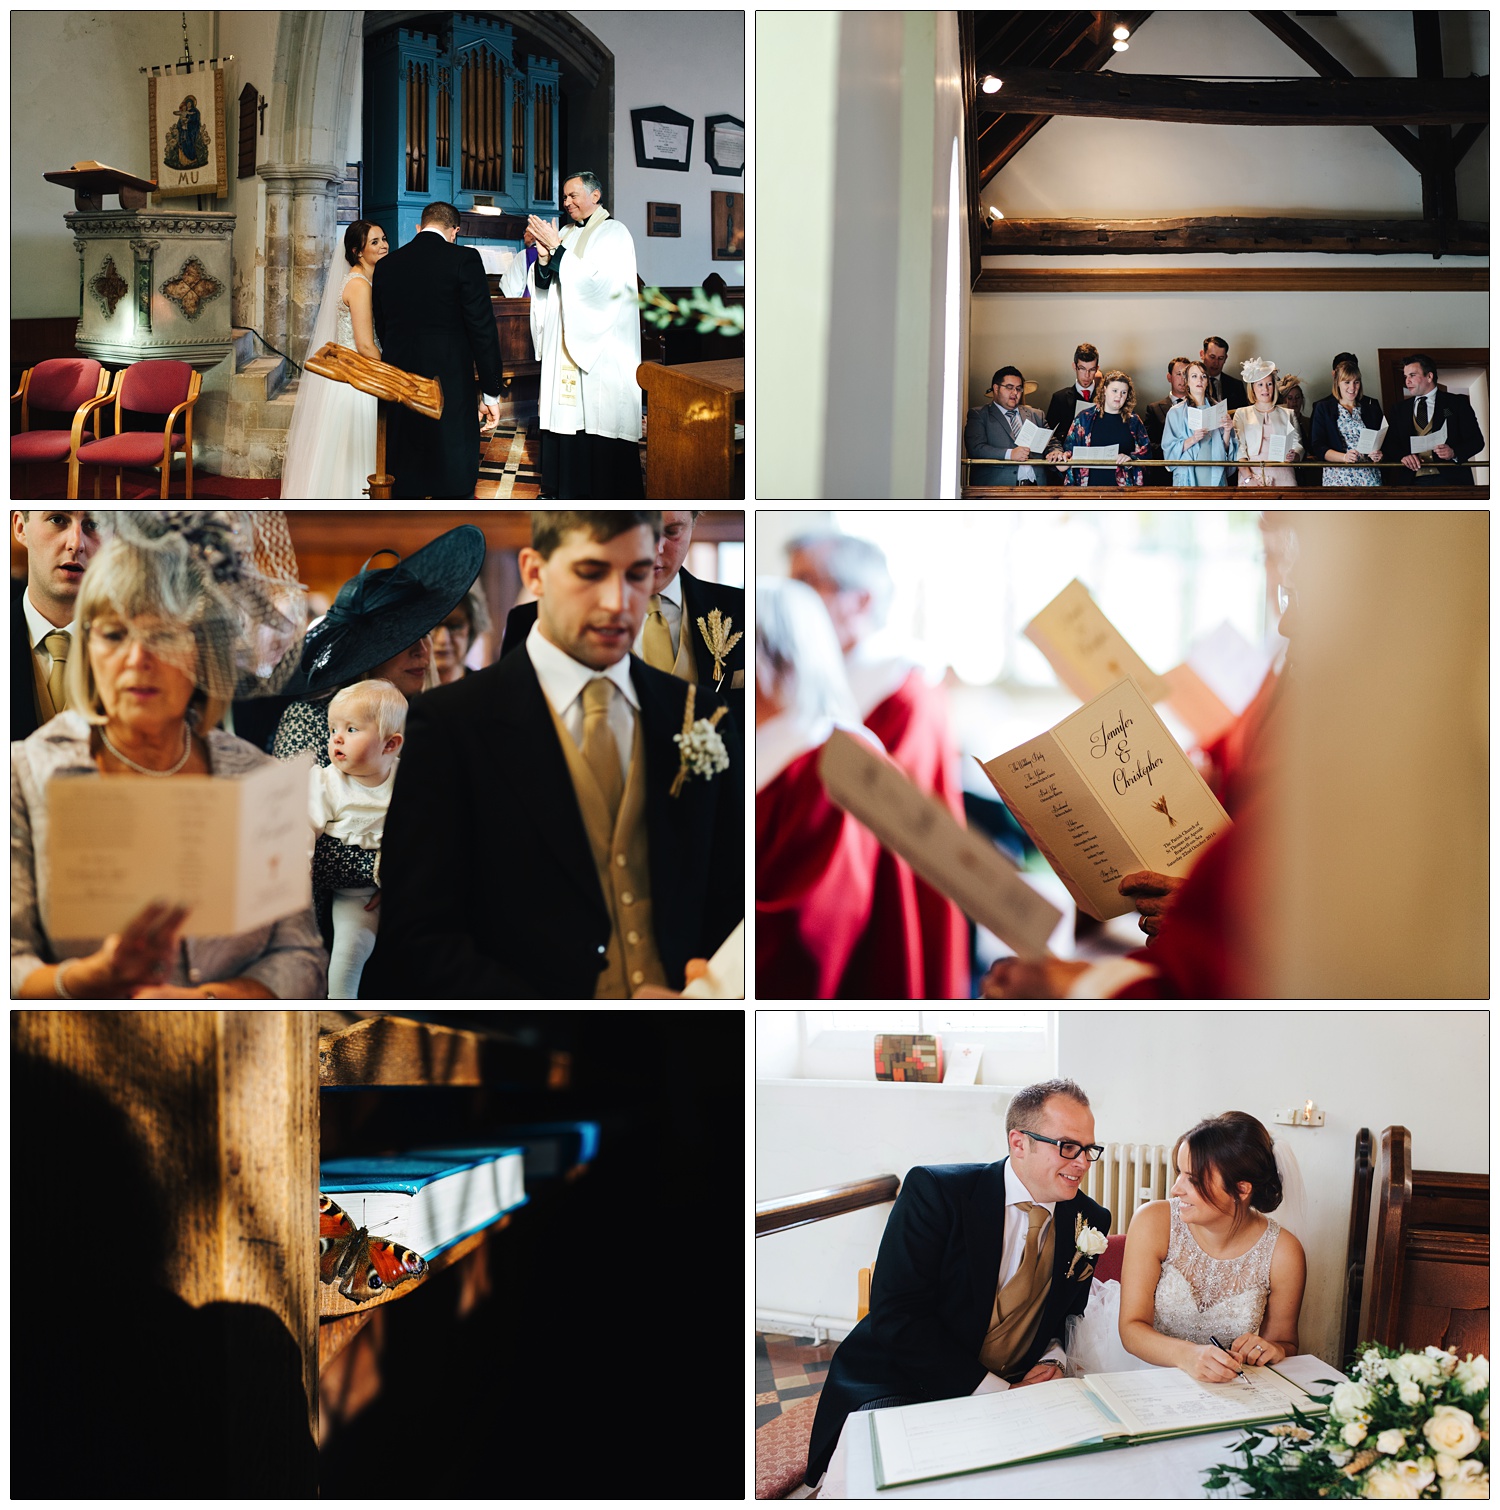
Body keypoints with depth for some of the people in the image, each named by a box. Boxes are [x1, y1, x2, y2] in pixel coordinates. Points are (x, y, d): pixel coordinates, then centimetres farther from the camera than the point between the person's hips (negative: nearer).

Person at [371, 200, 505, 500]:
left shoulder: (385, 265, 8)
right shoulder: (464, 260, -6)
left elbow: (382, 330, 14)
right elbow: (482, 328, -8)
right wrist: (490, 392, -2)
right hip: (452, 384, -4)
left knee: (404, 486, 10)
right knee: (455, 486, 0)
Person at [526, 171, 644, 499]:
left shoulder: (614, 233, -5)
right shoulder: (567, 233, 15)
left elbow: (598, 280, -18)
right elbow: (544, 284, 12)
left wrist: (557, 249, -16)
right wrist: (544, 261, -9)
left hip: (601, 344, -6)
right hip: (565, 341, 6)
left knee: (601, 414, -6)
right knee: (566, 409, 3)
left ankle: (608, 492, 0)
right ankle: (569, 487, 8)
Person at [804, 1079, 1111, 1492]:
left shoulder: (1090, 1221, 5)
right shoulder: (935, 1191, -11)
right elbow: (895, 1315, -17)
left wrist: (1053, 1361, -4)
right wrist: (996, 1392, -21)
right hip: (897, 1391, -6)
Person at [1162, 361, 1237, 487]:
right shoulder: (1175, 413, 1)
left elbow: (1225, 448, 9)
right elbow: (1169, 449, -4)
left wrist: (1227, 431, -10)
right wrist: (1192, 440, -18)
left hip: (1214, 476, 2)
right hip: (1187, 476, -2)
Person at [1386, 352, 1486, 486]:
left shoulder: (1458, 403, 11)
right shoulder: (1399, 410, 21)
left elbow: (1476, 440, 6)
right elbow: (1391, 444, 14)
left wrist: (1454, 453, -14)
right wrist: (1402, 456, -9)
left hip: (1451, 480, -2)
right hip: (1412, 480, 2)